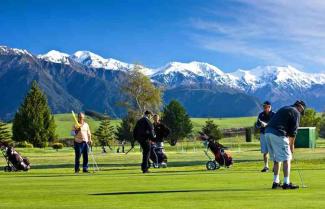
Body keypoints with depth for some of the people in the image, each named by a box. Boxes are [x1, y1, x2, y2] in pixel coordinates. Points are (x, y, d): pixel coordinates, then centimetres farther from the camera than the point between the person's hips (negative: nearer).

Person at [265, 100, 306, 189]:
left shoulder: (284, 109, 28)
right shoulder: (296, 113, 3)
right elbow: (293, 131, -3)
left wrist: (289, 142, 22)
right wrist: (292, 144, 8)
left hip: (268, 132, 8)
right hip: (278, 134, -8)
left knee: (276, 159, 16)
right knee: (286, 158, -2)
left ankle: (276, 182, 17)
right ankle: (286, 183, -4)